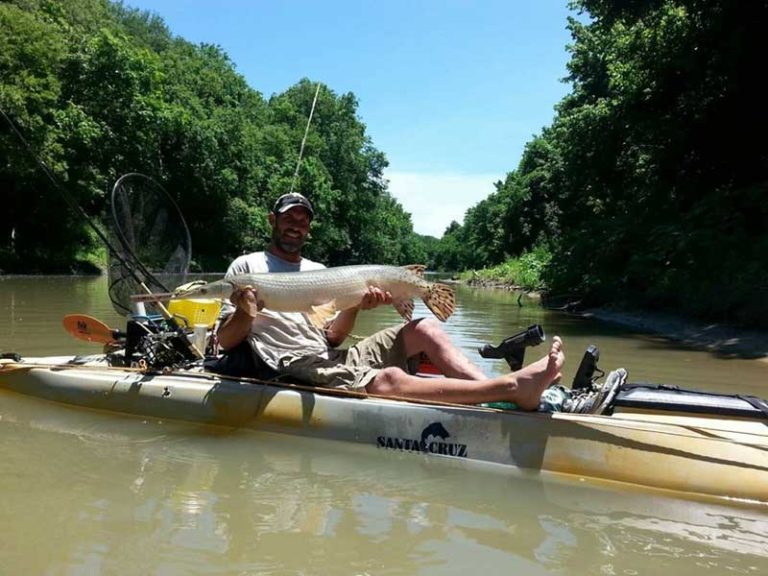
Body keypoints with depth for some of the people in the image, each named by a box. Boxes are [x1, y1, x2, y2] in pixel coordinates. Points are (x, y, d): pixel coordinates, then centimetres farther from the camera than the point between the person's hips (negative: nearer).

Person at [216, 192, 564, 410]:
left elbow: (332, 338, 13)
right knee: (389, 380, -33)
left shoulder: (320, 272, 22)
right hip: (295, 366, -6)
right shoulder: (246, 266, 9)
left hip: (333, 359, 6)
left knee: (424, 328, -11)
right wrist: (245, 312, -18)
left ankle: (499, 391, -25)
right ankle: (512, 385, -41)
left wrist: (354, 306, -6)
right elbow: (225, 341, 4)